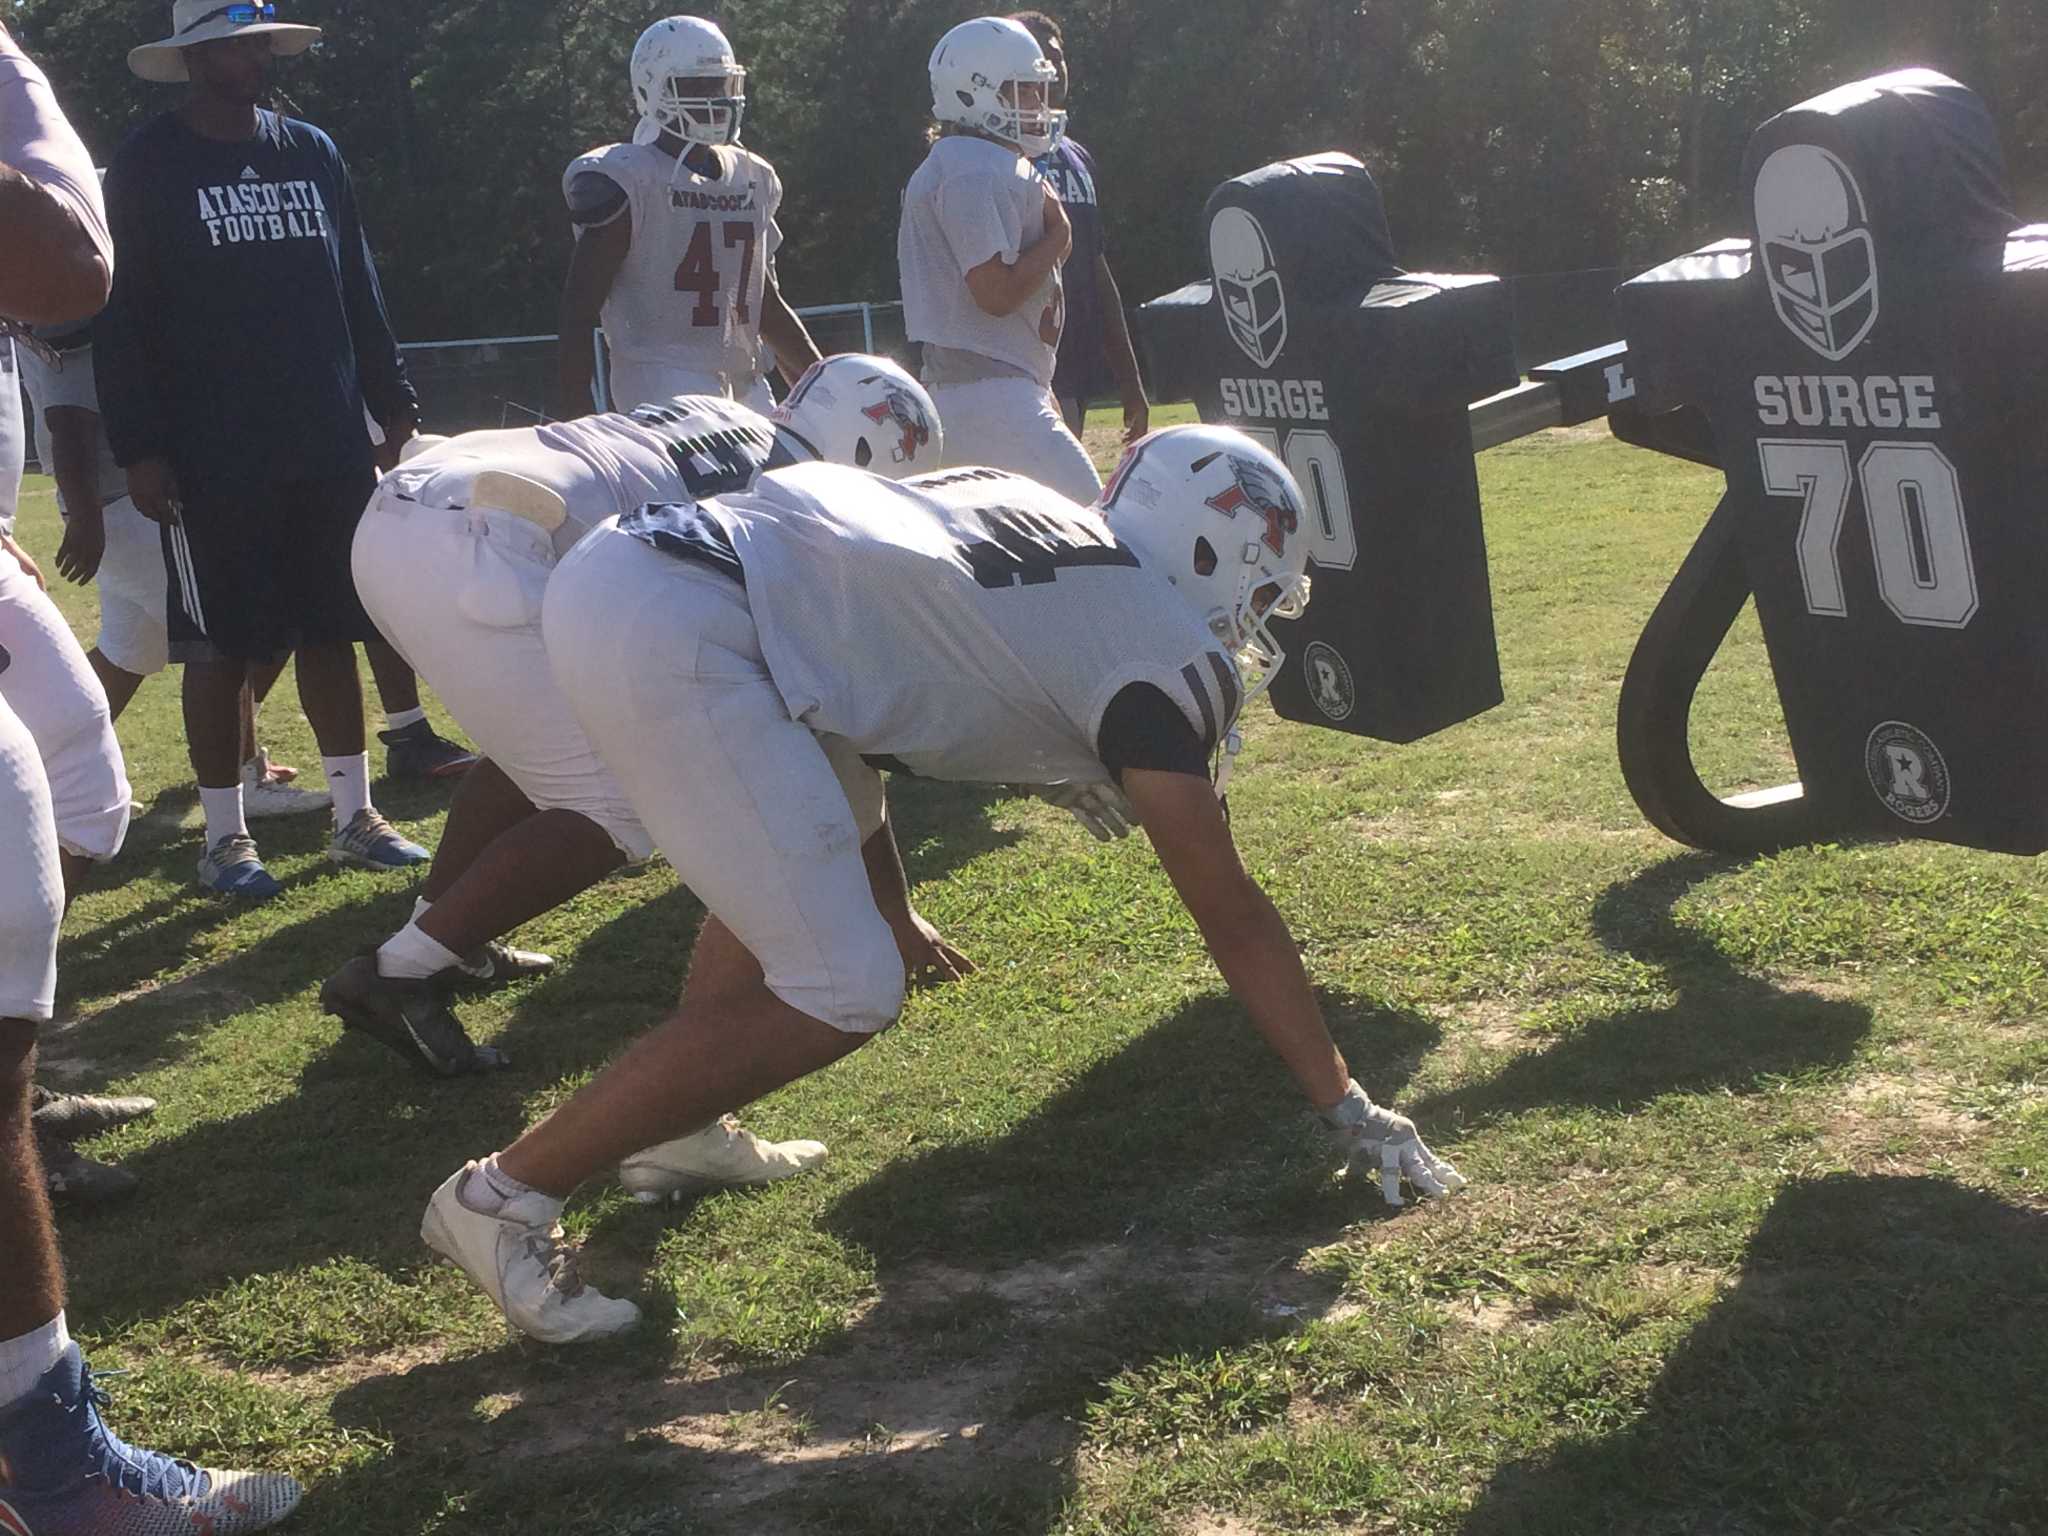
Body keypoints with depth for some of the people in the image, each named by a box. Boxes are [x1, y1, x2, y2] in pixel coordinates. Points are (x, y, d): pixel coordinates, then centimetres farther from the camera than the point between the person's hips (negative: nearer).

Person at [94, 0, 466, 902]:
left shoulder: (312, 153, 12)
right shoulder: (149, 165, -3)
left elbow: (359, 295, 16)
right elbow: (124, 321, -7)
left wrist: (395, 409, 13)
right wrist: (139, 449, -12)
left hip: (330, 446, 5)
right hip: (213, 458, -5)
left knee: (333, 630, 9)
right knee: (222, 647, 1)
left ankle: (354, 815, 18)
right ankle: (224, 836, 11)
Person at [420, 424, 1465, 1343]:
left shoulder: (1026, 505, 25)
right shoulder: (1159, 652, 3)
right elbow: (1233, 921, 8)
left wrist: (892, 916, 50)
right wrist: (1347, 1110, 18)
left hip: (616, 569, 10)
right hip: (669, 641, -10)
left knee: (834, 836, 29)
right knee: (840, 999, -3)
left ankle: (675, 1133, 31)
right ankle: (504, 1197, 5)